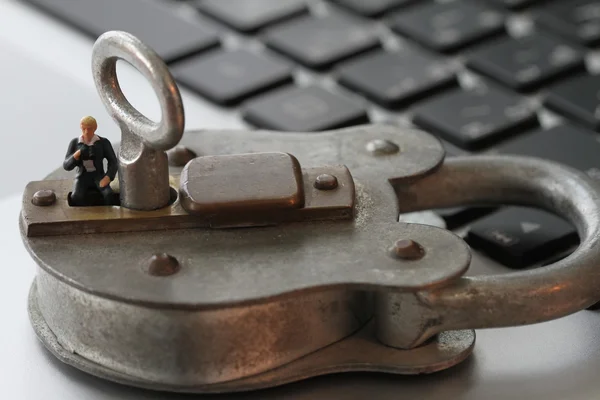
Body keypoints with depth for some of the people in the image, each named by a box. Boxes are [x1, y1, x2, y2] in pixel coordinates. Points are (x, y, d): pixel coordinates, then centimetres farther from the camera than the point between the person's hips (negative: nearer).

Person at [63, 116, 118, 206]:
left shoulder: (104, 142, 0)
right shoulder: (74, 143, 2)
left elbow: (113, 163, -3)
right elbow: (67, 166, -1)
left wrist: (107, 178, -22)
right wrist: (77, 154, -21)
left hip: (99, 177, 0)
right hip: (82, 178, 0)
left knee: (108, 195, -34)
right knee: (76, 197, -34)